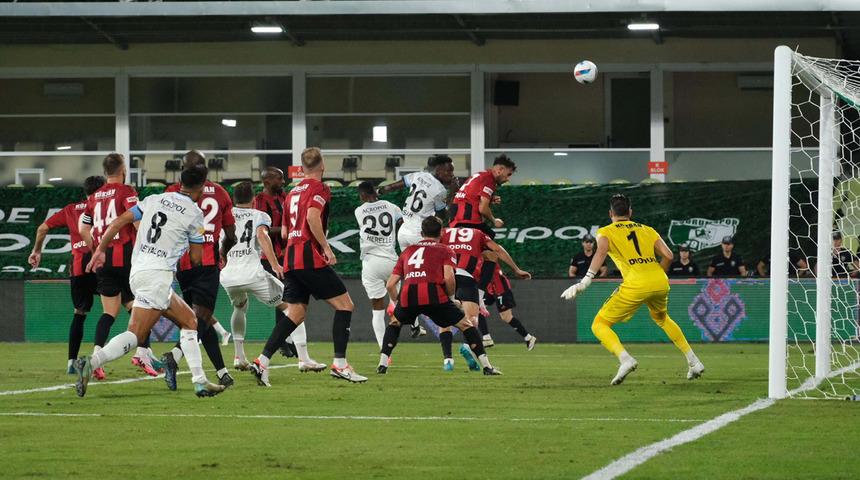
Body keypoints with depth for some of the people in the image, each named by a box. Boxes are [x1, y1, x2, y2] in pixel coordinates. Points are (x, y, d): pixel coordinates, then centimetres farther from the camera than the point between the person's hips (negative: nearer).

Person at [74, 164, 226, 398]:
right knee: (136, 334, -11)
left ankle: (200, 381, 10)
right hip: (158, 275, -8)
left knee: (189, 320, 14)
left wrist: (101, 250, 18)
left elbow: (120, 221, 10)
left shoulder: (154, 200, 14)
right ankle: (91, 363, -30)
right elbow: (196, 258, 4)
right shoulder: (194, 213, -2)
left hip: (137, 271, 8)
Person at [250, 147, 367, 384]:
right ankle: (340, 364, -7)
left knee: (296, 313, 8)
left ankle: (262, 361, -3)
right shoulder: (319, 188, -4)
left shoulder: (293, 192, 20)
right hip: (311, 257, -8)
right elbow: (313, 216, -21)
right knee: (344, 304, -1)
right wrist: (327, 248, -17)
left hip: (291, 258, 8)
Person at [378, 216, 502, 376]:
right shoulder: (444, 251, 19)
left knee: (394, 323, 33)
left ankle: (382, 364, 21)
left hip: (407, 296, 3)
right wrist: (451, 297, 17)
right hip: (433, 295, -3)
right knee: (466, 325, 13)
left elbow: (390, 284, 23)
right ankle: (487, 366, 7)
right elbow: (448, 277, 0)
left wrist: (396, 303, 38)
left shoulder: (407, 251, 29)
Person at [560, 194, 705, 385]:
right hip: (661, 282, 5)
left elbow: (601, 251, -10)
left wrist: (586, 281, -21)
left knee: (599, 325, 4)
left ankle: (625, 358, -22)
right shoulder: (647, 230, 24)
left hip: (635, 284, -5)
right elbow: (668, 256, 12)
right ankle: (693, 361, 31)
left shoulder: (605, 232, 12)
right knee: (661, 318, 35)